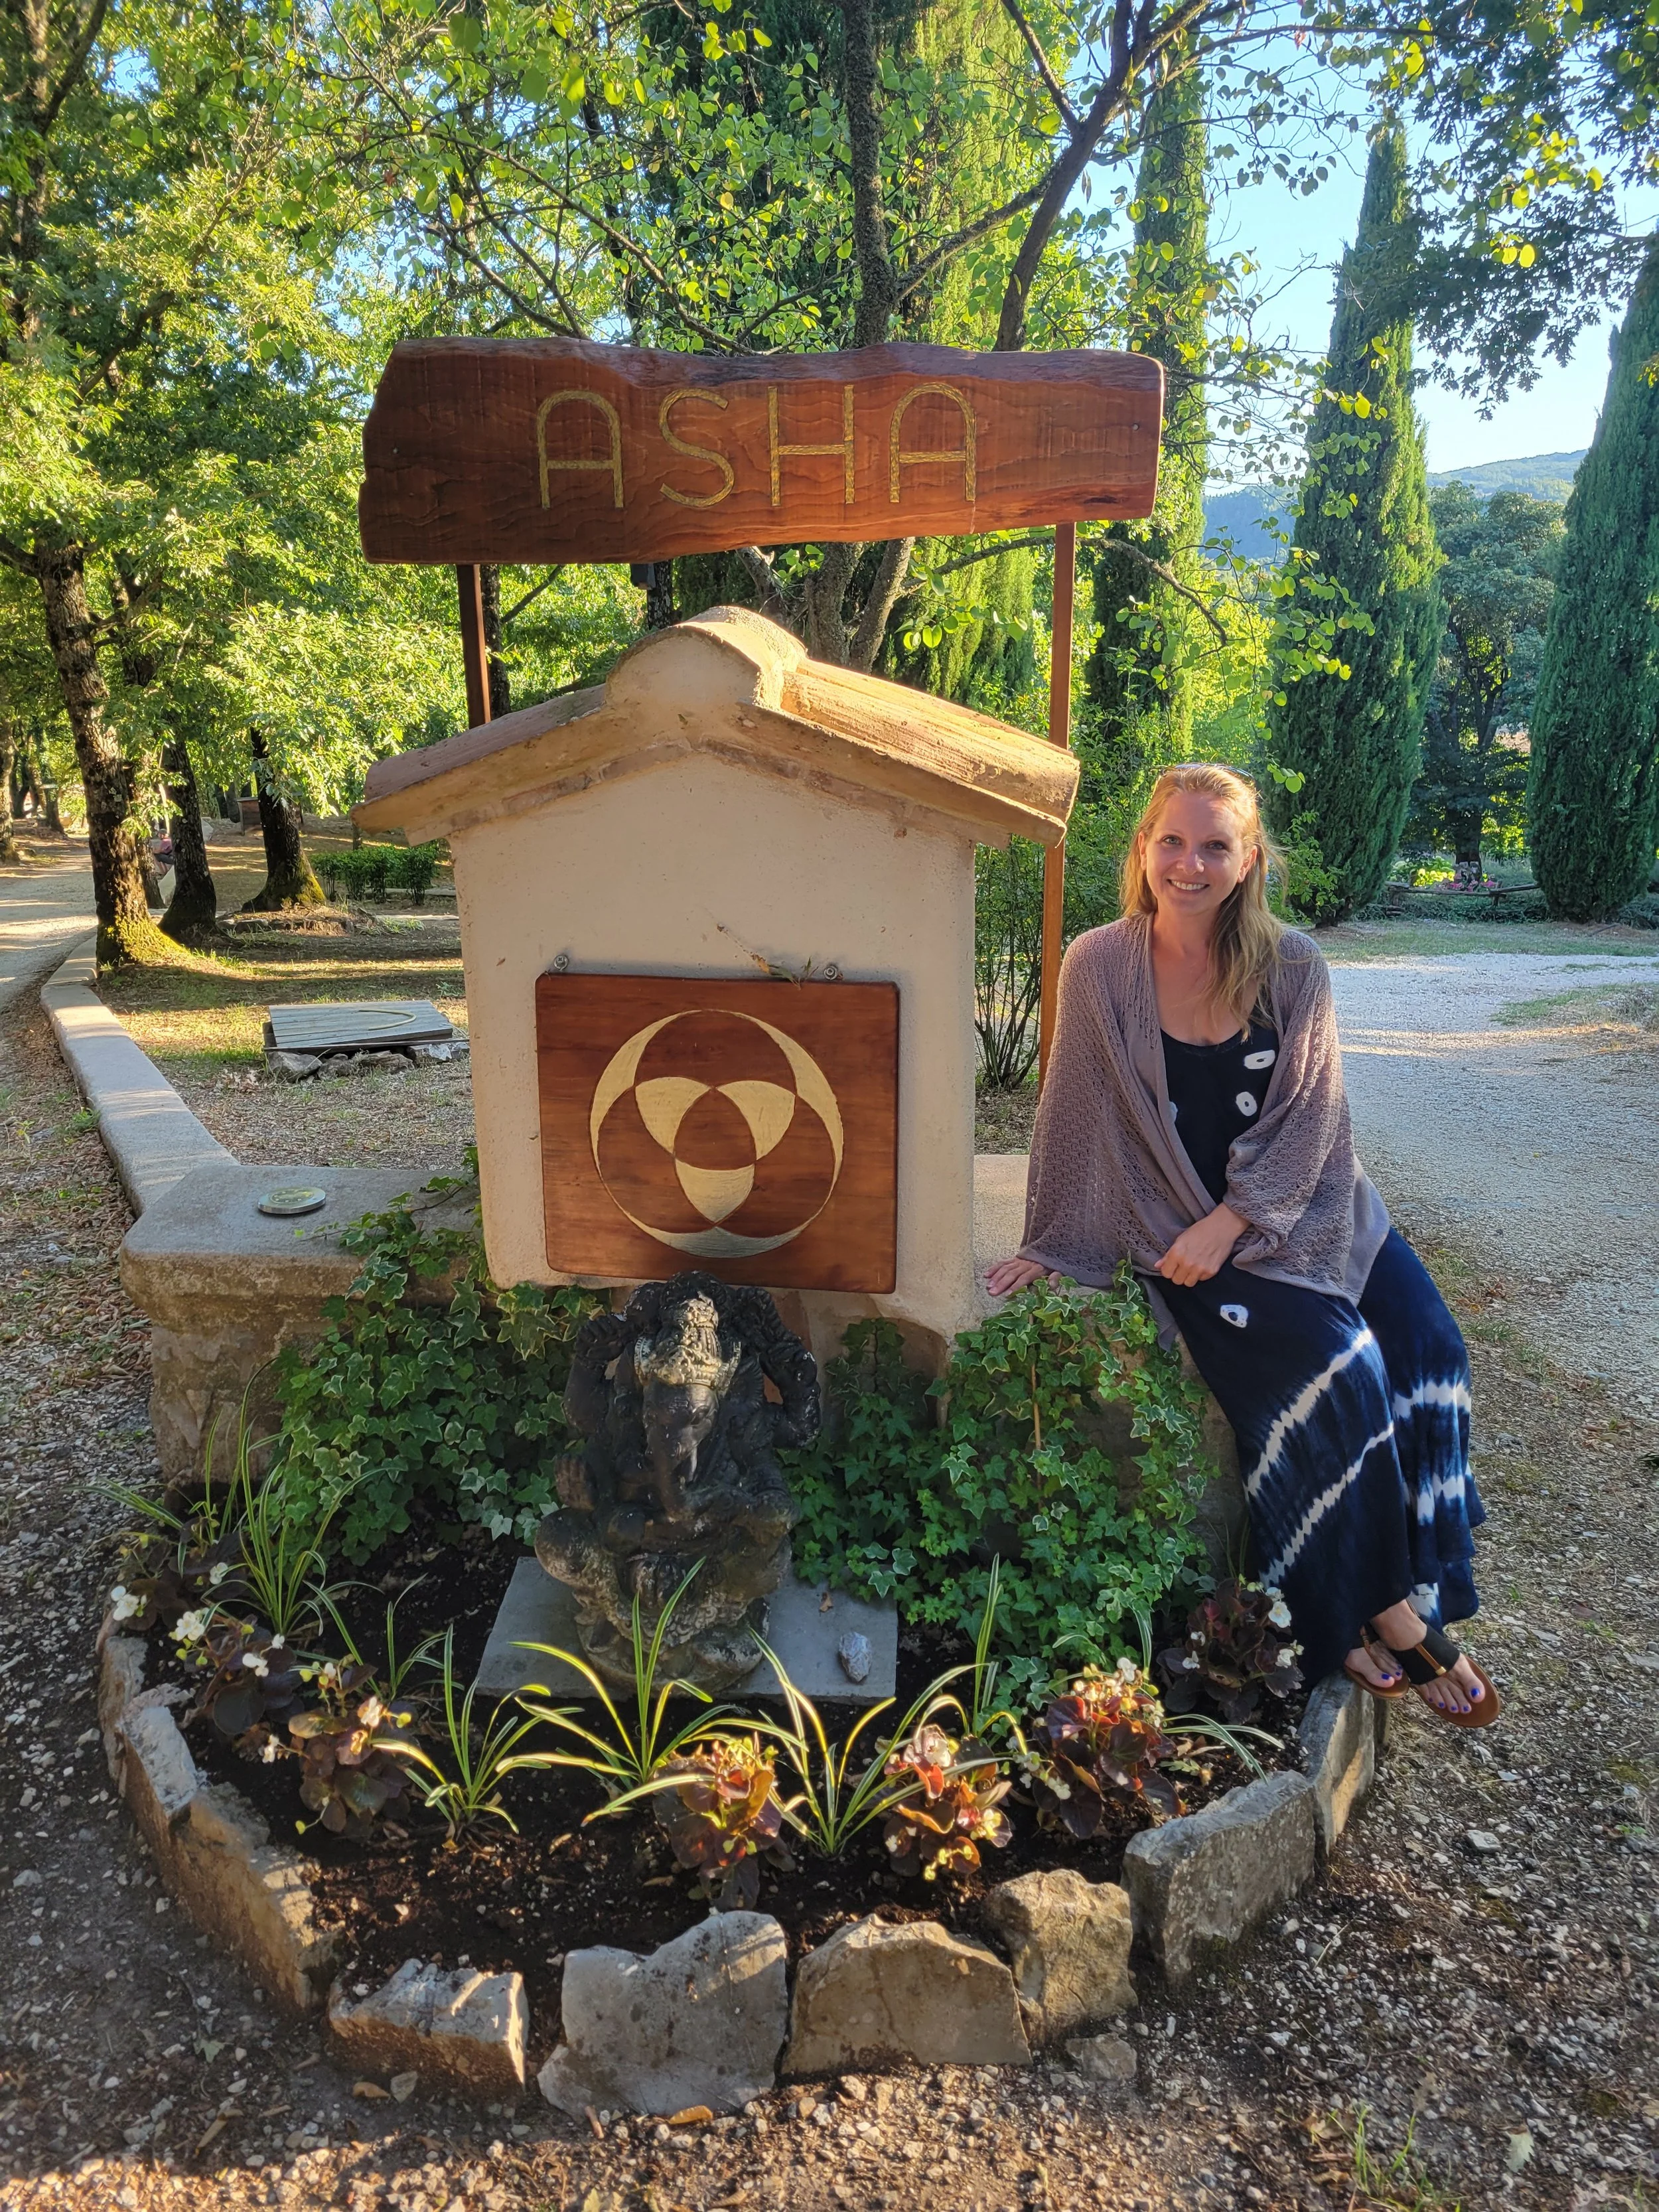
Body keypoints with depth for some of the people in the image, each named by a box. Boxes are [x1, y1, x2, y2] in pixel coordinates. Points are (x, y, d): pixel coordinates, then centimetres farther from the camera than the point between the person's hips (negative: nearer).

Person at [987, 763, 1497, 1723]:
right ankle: (1385, 1610, -4)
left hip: (1306, 1205, 3)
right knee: (1335, 1367, -23)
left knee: (1427, 1346, -18)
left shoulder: (1293, 967, -4)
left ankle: (1418, 1589, 1)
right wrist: (1053, 1250, 0)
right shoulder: (1100, 967, -8)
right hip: (1180, 1224, -2)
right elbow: (1075, 1118, -2)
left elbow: (1310, 1122, -4)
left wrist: (1229, 1224, -16)